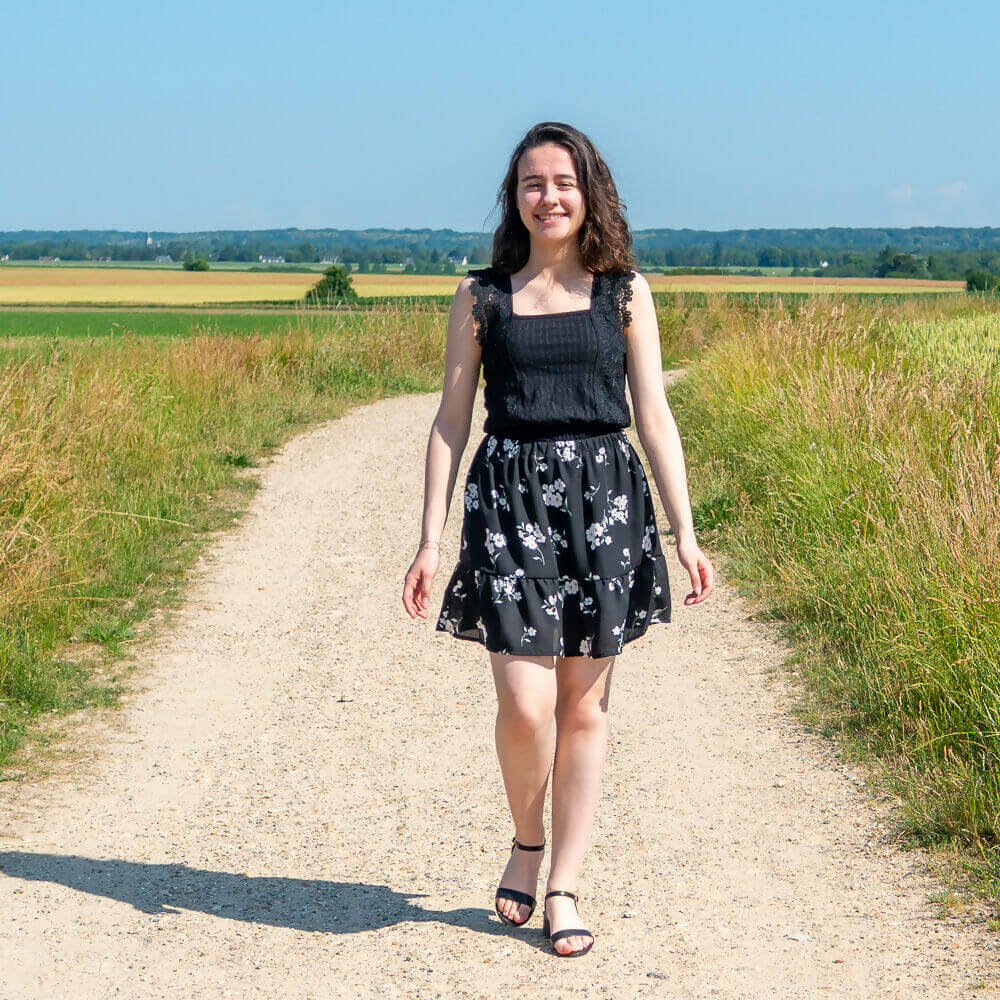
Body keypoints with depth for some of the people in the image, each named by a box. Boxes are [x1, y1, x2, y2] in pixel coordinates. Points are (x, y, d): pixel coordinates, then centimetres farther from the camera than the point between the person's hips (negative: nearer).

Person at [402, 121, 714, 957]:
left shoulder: (624, 292, 6)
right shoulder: (482, 296, 5)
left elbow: (654, 415, 6)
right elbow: (451, 421, 6)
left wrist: (685, 531, 0)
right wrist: (430, 540, 2)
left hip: (605, 496, 1)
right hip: (510, 496, -1)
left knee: (585, 705, 5)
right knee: (525, 703, -10)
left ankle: (564, 887, 16)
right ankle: (527, 842, 20)